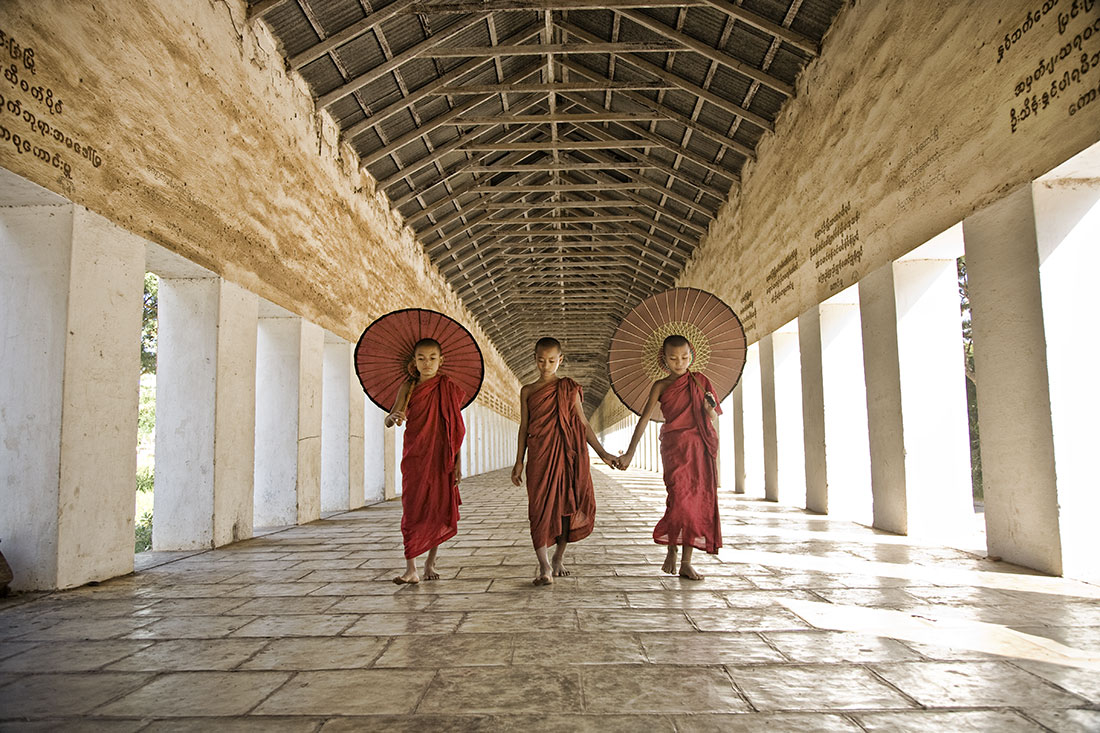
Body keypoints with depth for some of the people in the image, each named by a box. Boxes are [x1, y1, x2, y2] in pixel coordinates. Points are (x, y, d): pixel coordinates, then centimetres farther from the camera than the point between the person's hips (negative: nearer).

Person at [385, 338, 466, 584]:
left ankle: (430, 562, 21)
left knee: (439, 508, 3)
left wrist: (458, 462, -2)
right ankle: (411, 568, -2)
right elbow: (388, 421, -6)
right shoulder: (408, 387, 3)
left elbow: (456, 429, 2)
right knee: (412, 509, -4)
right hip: (414, 455, 0)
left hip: (441, 457, 0)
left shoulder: (449, 388, 2)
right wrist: (393, 417, -31)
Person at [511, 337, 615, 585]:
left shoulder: (569, 388, 7)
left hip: (567, 452, 1)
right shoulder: (527, 391, 9)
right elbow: (524, 427, 11)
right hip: (539, 455, 0)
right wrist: (519, 462, 8)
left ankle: (558, 559, 20)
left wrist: (602, 453, 5)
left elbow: (582, 423, 8)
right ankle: (544, 566, -5)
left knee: (567, 504, 4)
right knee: (540, 506, -7)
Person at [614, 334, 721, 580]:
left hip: (701, 448, 3)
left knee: (698, 499, 0)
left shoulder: (701, 382, 12)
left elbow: (714, 419, 15)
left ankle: (686, 562, 8)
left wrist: (710, 409, -9)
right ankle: (671, 550, 8)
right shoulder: (661, 386, 7)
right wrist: (629, 453, -7)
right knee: (680, 497, -15)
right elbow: (644, 418, 0)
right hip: (674, 446, -3)